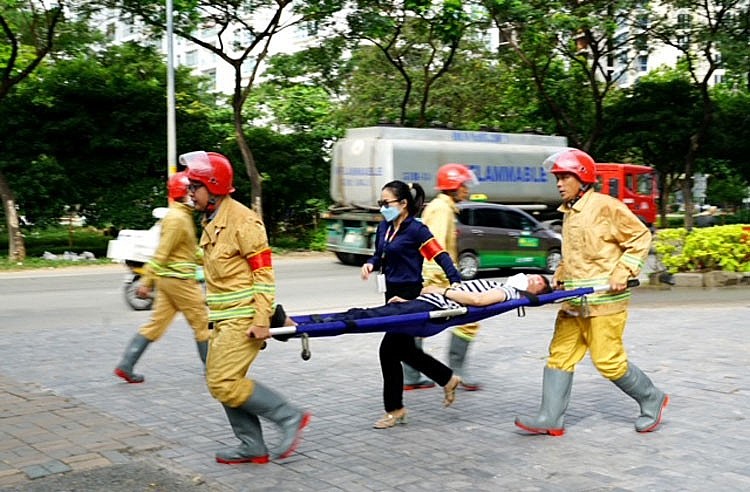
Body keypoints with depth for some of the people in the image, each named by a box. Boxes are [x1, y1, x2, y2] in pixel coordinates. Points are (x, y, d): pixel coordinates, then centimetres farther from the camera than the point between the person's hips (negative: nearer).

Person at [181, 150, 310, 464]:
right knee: (221, 382, 11)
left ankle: (290, 418, -1)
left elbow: (264, 274, -17)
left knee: (224, 383, -12)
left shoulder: (242, 221, -15)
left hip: (244, 318, -10)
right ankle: (253, 447, 20)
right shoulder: (211, 222, 14)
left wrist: (261, 322, -21)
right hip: (223, 319, 10)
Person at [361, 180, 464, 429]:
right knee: (403, 349, 15)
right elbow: (379, 255, 20)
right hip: (392, 294, 9)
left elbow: (441, 257, -14)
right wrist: (370, 264, -3)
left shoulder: (416, 230, -13)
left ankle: (394, 409, 6)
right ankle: (447, 378, 33)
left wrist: (458, 287, -20)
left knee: (389, 350, -7)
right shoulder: (384, 228, 9)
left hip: (410, 296, -9)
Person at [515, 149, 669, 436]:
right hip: (573, 300, 8)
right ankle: (550, 419, 7)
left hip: (603, 299, -8)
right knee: (560, 355, 4)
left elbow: (640, 237, -8)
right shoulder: (569, 212, 15)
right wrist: (560, 276, 11)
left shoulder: (604, 206, -10)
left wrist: (622, 273, -15)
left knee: (608, 360, -4)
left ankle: (653, 401, 19)